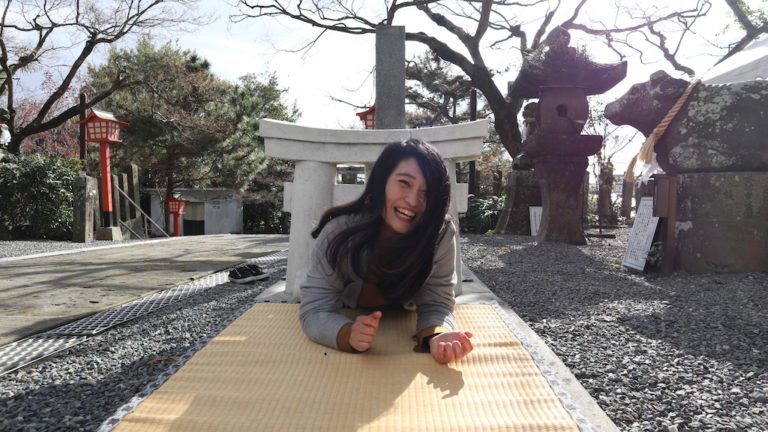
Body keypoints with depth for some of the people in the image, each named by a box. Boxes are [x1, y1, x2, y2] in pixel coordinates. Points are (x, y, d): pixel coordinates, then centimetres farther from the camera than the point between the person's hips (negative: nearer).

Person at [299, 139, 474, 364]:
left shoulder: (442, 233, -27)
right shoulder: (339, 232, -30)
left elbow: (436, 303, -22)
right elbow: (315, 309, -29)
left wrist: (437, 336, -45)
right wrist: (349, 334, -50)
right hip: (350, 320, -1)